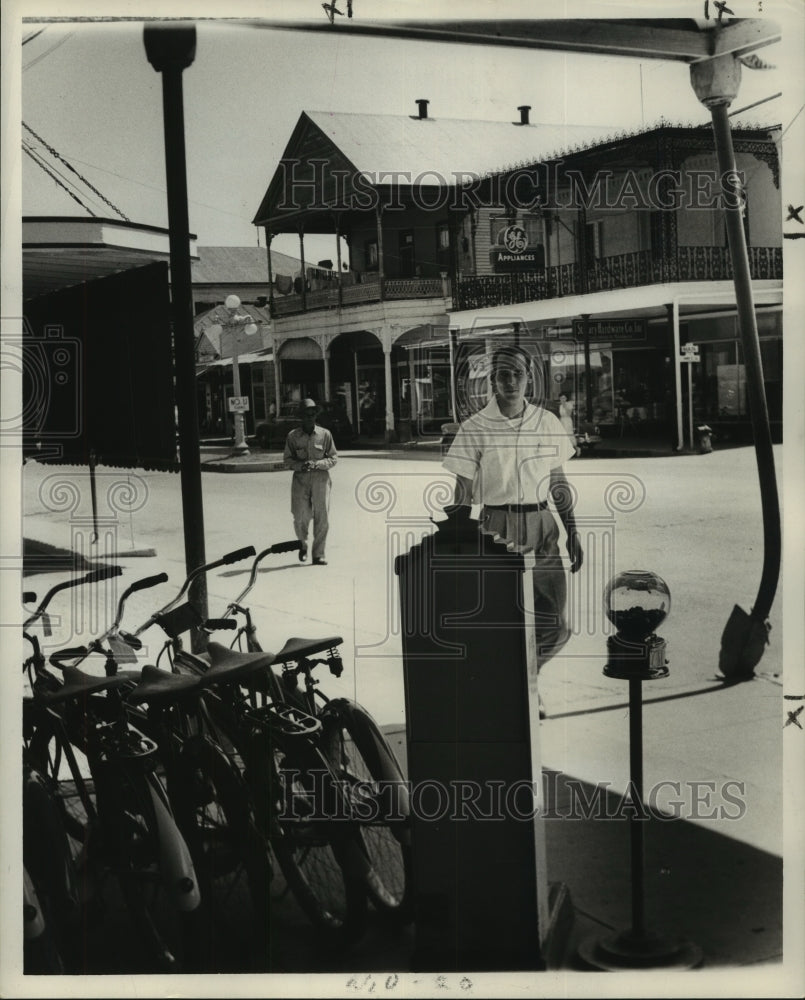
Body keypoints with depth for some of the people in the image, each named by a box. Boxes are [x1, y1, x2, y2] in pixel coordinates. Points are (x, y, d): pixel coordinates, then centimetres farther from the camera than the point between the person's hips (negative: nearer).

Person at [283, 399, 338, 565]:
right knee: (300, 517, -4)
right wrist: (300, 465, -15)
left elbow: (333, 458, 4)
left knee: (322, 518, -2)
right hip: (300, 479, 0)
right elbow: (287, 460, 6)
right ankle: (303, 544, 27)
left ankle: (318, 555, 8)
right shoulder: (293, 436, 2)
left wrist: (316, 464, -12)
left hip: (321, 478, 0)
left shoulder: (325, 434, 1)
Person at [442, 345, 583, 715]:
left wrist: (572, 532, 11)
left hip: (542, 527, 3)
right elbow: (463, 493, -1)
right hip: (496, 528, -3)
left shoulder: (547, 423, 7)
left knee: (554, 624, 4)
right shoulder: (475, 428, -3)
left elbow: (559, 483, 14)